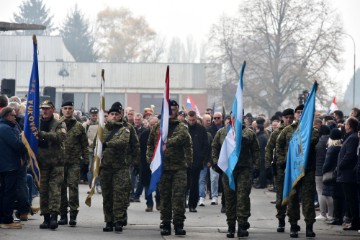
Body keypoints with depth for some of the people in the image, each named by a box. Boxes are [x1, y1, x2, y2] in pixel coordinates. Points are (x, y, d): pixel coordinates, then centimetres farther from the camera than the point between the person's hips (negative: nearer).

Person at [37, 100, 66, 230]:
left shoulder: (60, 124, 4)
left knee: (55, 189, -10)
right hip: (42, 162, 3)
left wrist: (42, 134, -23)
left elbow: (61, 136, -15)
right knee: (43, 190, 3)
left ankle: (54, 216, -14)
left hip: (56, 162, -3)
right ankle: (46, 217, 8)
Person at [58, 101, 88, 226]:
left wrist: (86, 162, 2)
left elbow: (84, 146, 8)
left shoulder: (79, 127, 7)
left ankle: (73, 215, -6)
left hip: (74, 162, -1)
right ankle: (63, 215, 11)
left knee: (73, 186, -8)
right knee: (61, 188, 4)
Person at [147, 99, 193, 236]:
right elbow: (150, 145, 14)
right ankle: (165, 224, 13)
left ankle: (178, 224, -3)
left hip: (179, 168, -2)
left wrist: (188, 163, -4)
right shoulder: (157, 128, 10)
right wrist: (150, 159, 2)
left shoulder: (182, 128, 4)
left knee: (179, 196, -6)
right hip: (162, 168, 2)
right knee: (164, 197, 7)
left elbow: (188, 147, 2)